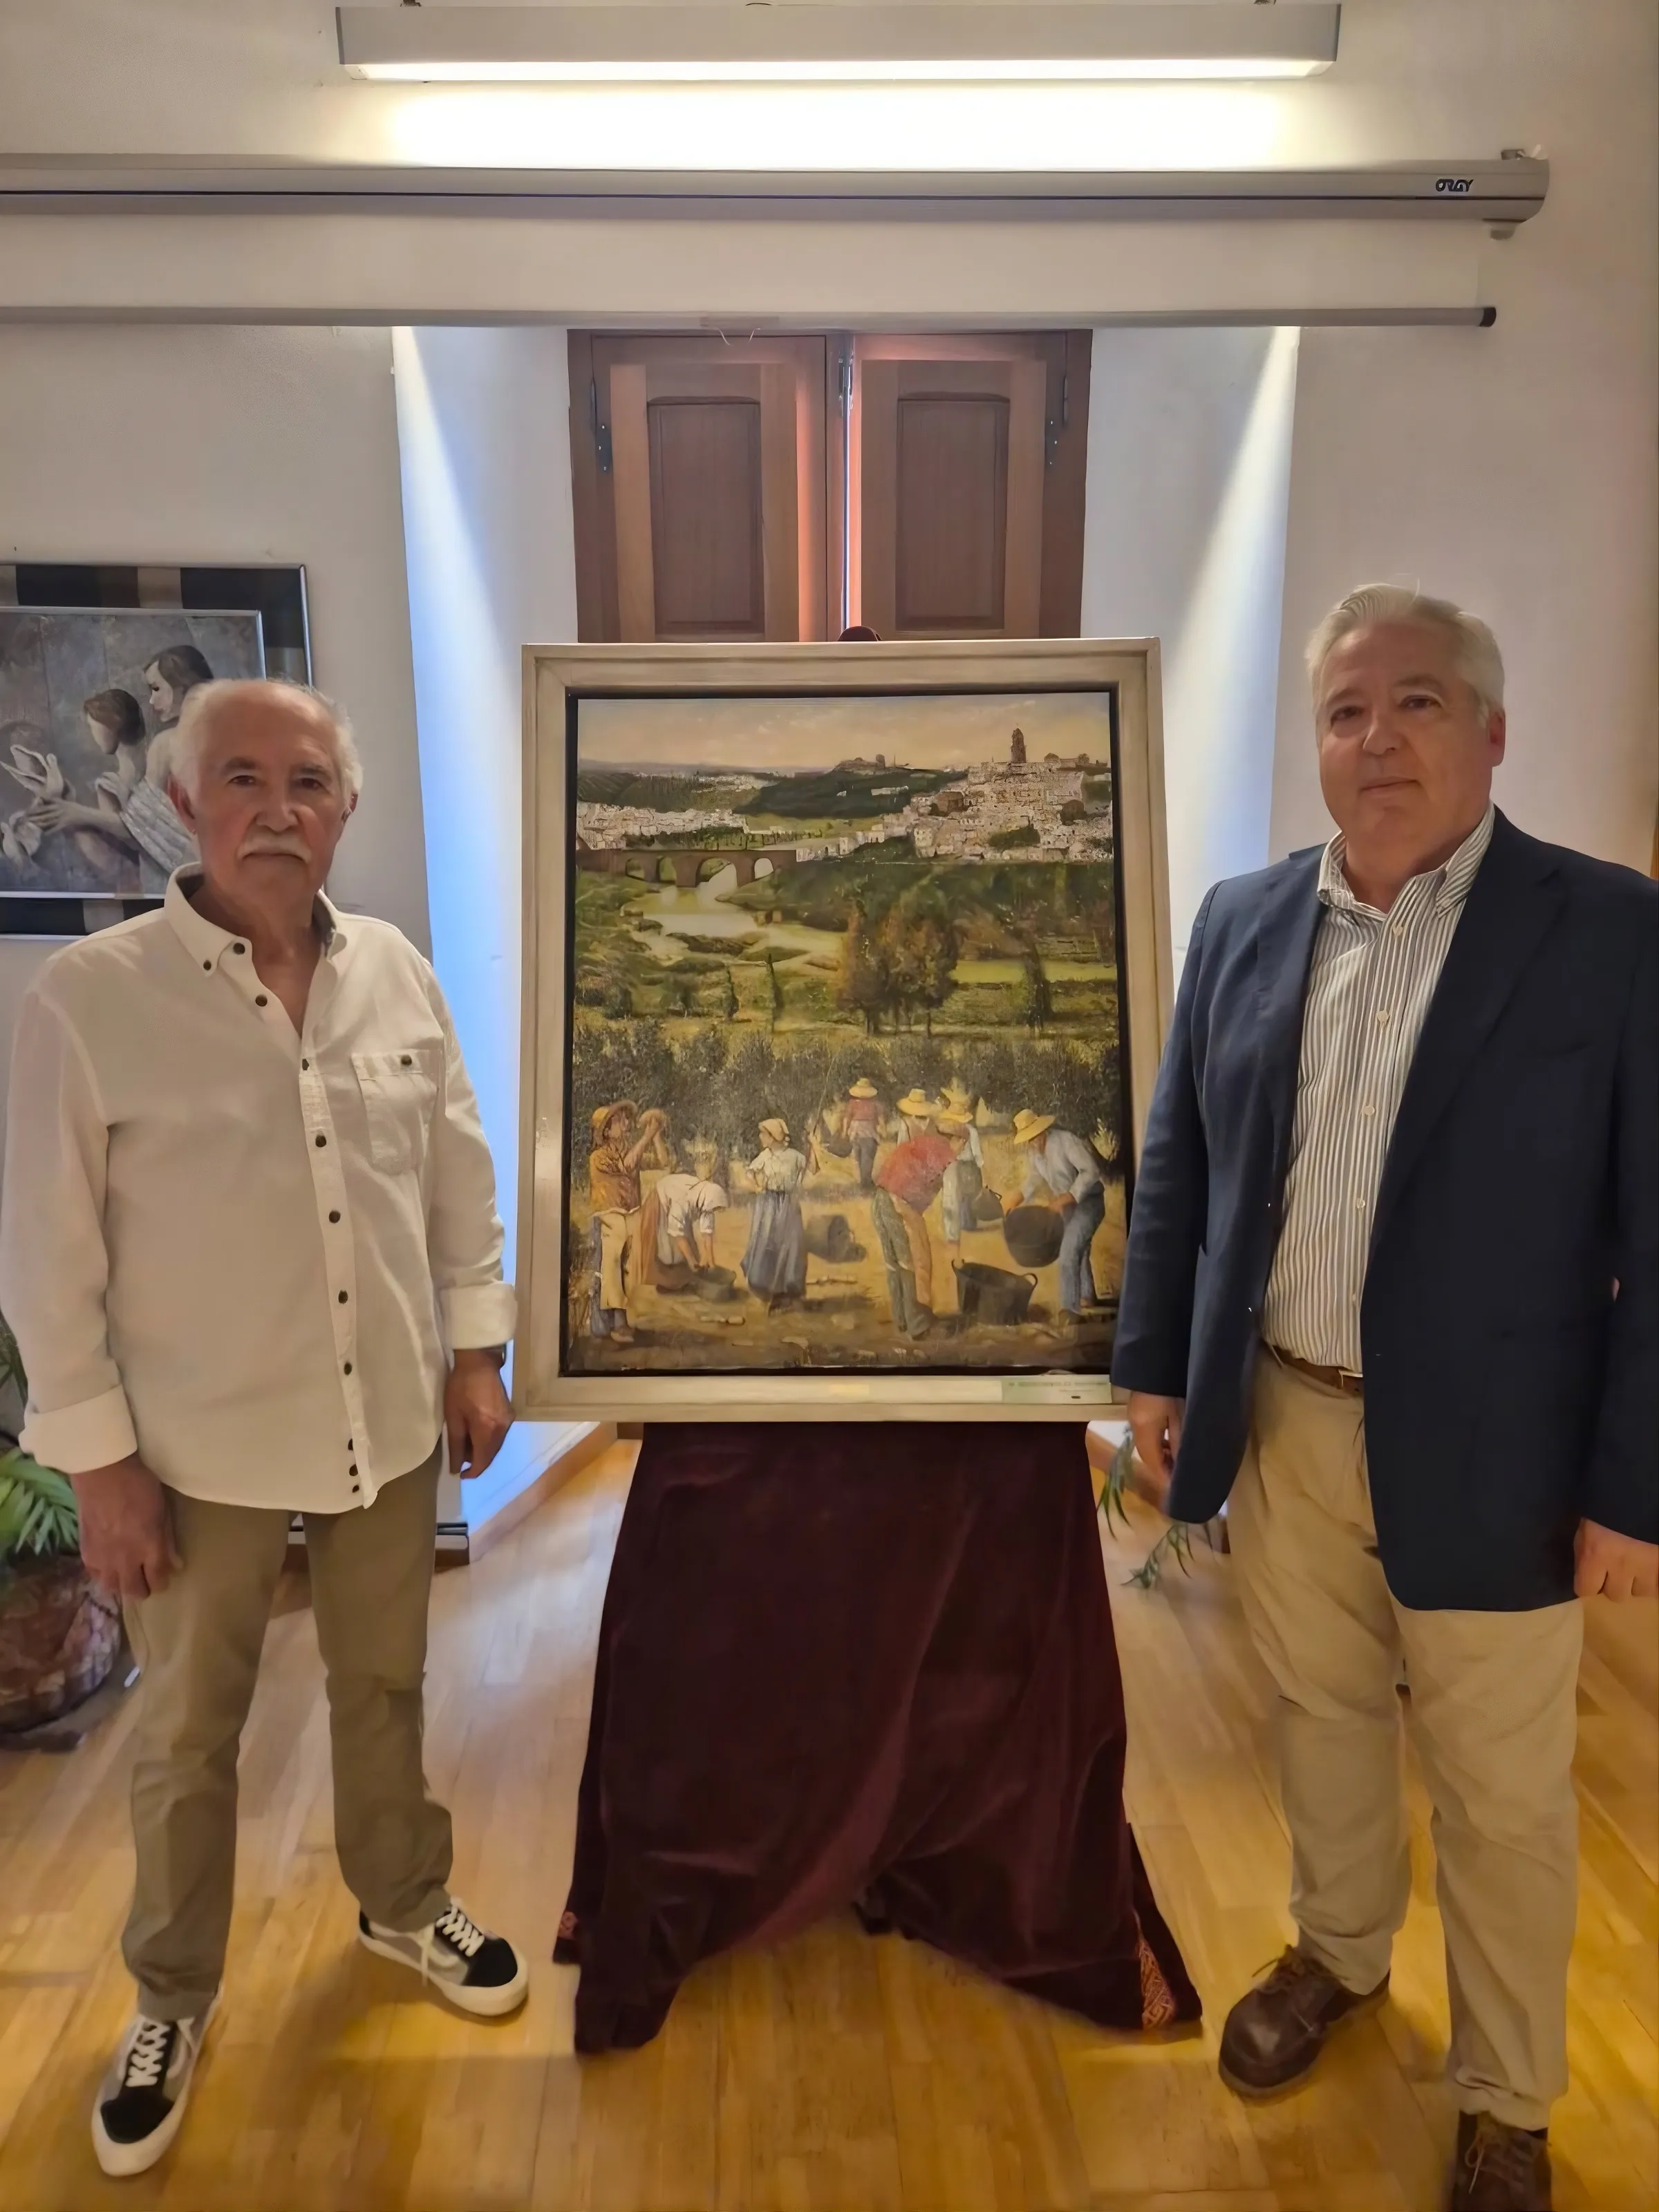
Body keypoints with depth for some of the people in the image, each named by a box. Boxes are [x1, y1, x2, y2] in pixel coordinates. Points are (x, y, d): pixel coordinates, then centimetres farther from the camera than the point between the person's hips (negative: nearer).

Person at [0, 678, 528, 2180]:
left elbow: (460, 1177, 5)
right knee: (187, 1733, 16)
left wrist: (476, 1350, 4)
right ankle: (172, 1996, 41)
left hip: (390, 1421, 3)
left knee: (386, 1687, 22)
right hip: (200, 1446, -3)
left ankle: (404, 1905, 47)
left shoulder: (399, 975, -3)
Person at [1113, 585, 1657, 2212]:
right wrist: (1153, 1367, 6)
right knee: (1318, 1715, 23)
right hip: (1279, 1423, 4)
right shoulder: (1244, 920, 1)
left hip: (1482, 1453, -3)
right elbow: (1176, 1161, 7)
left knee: (1501, 1798, 14)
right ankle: (1339, 1953, 50)